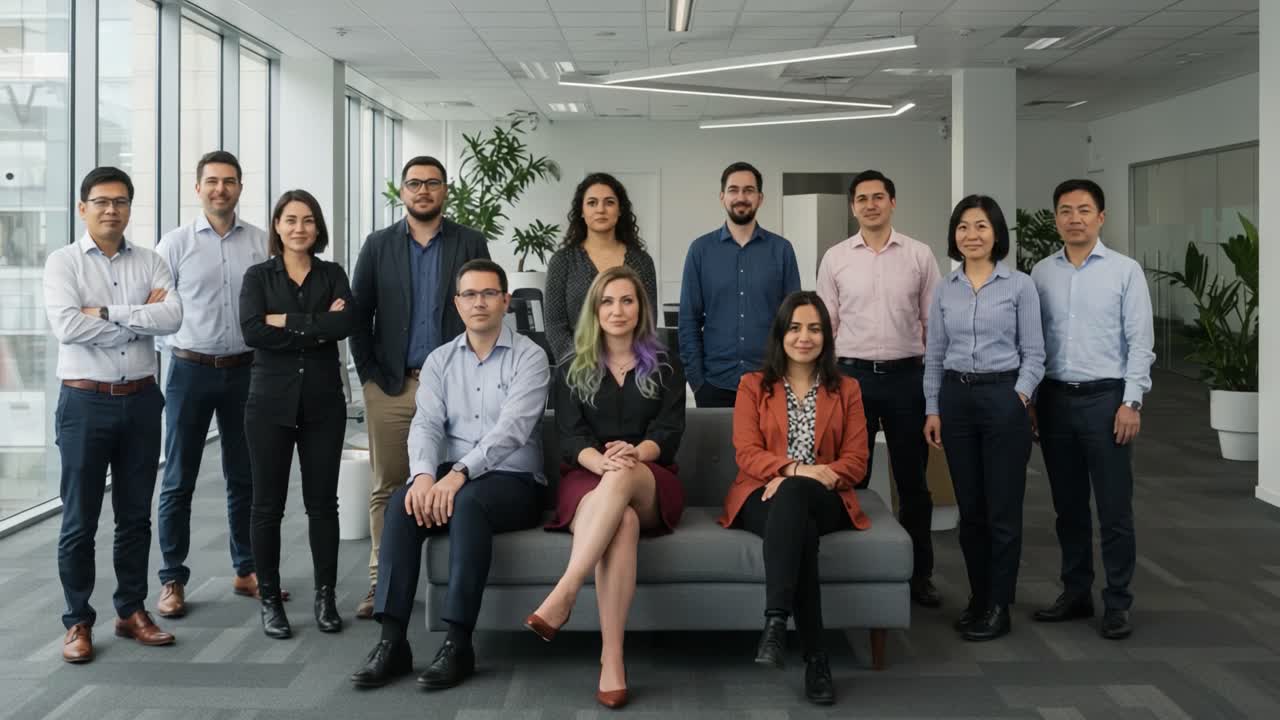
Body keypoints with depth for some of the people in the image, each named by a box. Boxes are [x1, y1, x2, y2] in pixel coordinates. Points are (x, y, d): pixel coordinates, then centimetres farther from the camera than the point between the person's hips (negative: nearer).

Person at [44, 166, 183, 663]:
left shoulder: (150, 263, 6)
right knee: (80, 519, 4)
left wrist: (106, 313, -17)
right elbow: (66, 326, -18)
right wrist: (140, 317, -12)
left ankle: (132, 611, 25)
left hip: (141, 399, 3)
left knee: (136, 515, 12)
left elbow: (172, 316, -11)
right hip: (86, 402, -3)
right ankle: (78, 622, 16)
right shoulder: (63, 262, -2)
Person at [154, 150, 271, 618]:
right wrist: (174, 348, -9)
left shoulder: (261, 243, 3)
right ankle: (172, 580, 13)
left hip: (245, 369, 2)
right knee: (179, 480, 3)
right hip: (191, 369, -2)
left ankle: (246, 571, 24)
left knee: (245, 476, 11)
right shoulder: (176, 243, 0)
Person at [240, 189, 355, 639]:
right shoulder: (259, 276, 5)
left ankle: (325, 597, 17)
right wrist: (317, 329, -13)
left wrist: (286, 322, -13)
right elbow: (252, 331, -12)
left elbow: (346, 323, -11)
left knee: (322, 502, 6)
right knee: (268, 504, 4)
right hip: (271, 401, -1)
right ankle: (270, 600, 16)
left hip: (323, 403, 1)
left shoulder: (333, 275, 8)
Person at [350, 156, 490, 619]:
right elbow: (359, 315, 7)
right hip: (390, 386, 1)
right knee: (387, 488, 4)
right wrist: (369, 374, 0)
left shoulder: (470, 243, 6)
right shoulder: (378, 246, 9)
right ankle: (382, 581, 12)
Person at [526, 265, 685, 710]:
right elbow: (570, 437, 1)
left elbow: (669, 434, 1)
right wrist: (601, 461, -23)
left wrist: (632, 454, -23)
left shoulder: (664, 368, 15)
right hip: (588, 480, 0)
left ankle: (563, 595, -48)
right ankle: (611, 658, -47)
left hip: (651, 483, 0)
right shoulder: (573, 370, 15)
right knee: (621, 521, -38)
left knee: (622, 479, -40)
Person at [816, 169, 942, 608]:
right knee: (850, 478, 7)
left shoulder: (919, 255, 3)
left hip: (906, 375, 0)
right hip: (853, 375, 0)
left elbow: (933, 323, 5)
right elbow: (826, 324, 6)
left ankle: (919, 573, 19)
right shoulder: (835, 258, 4)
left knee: (912, 479, 8)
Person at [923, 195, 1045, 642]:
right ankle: (978, 598, 22)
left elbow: (1033, 353, -2)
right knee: (969, 507, 10)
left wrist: (1020, 397, -15)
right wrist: (932, 409, 5)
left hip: (1003, 396, -4)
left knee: (1002, 508, 0)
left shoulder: (1019, 286, -3)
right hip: (956, 398, 4)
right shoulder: (944, 290, 8)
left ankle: (998, 608, 9)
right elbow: (934, 355, 11)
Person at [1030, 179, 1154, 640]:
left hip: (1106, 398, -3)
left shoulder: (1125, 271, -2)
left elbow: (1140, 342, -5)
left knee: (1114, 508, 1)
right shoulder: (1041, 273, 7)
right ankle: (1076, 593, 24)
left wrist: (1131, 402, -11)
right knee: (1068, 506, 12)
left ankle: (1117, 603, 12)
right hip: (1055, 399, 3)